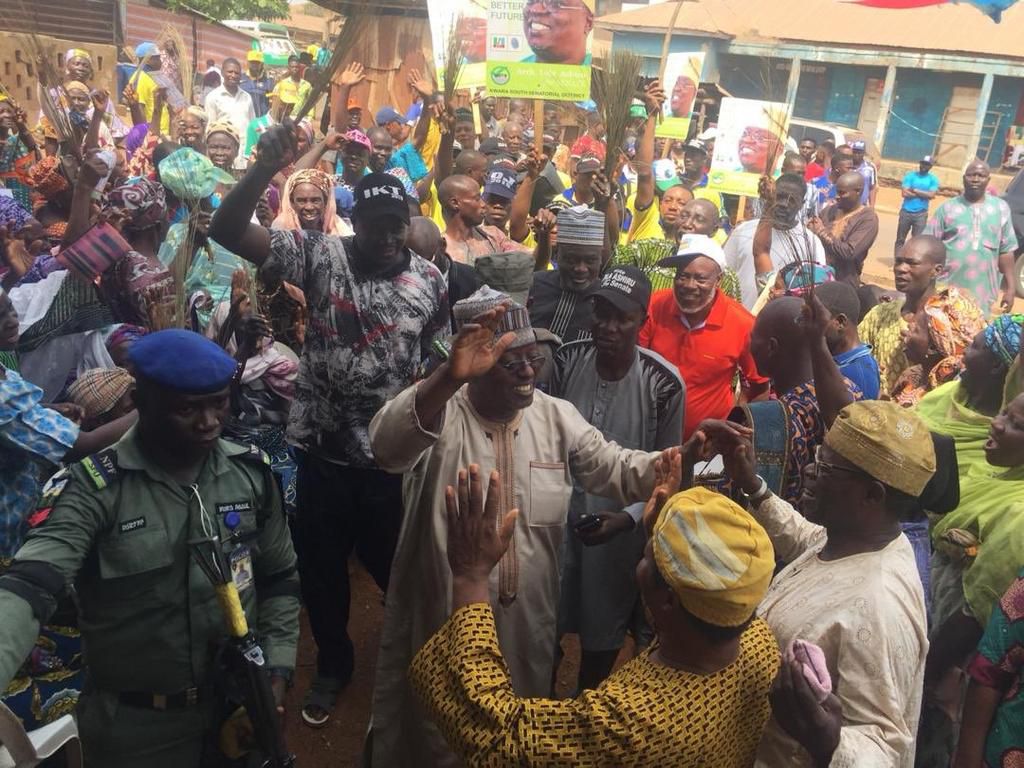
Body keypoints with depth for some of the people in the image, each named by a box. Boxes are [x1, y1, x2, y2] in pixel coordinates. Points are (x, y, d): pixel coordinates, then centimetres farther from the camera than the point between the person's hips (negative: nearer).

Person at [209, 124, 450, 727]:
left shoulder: (431, 280, -3)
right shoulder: (320, 256, -8)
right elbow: (227, 230, -17)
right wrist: (266, 167, -31)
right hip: (321, 448, 0)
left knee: (396, 563, 16)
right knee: (321, 566, 17)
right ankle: (333, 664, 43)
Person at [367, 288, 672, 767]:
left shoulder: (557, 417, 0)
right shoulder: (440, 411, -15)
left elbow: (614, 469, -5)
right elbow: (388, 446, -36)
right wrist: (451, 375, -52)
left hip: (528, 624, 4)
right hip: (444, 623, -3)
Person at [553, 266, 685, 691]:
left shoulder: (663, 384, -18)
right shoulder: (567, 359, -11)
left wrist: (627, 518, -22)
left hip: (618, 527, -2)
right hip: (558, 516, 3)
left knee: (602, 635, 18)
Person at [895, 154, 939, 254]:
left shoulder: (933, 179, 3)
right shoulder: (910, 175, 1)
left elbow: (931, 195, -10)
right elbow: (905, 193, -10)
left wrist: (914, 190, -9)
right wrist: (924, 194, -8)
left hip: (921, 214, 0)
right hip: (906, 212, 1)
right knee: (900, 239, 7)